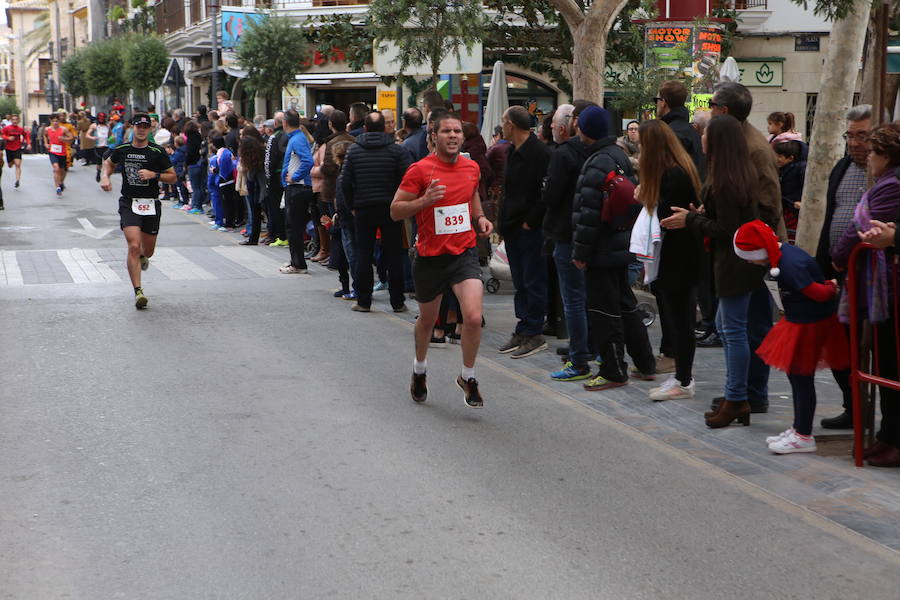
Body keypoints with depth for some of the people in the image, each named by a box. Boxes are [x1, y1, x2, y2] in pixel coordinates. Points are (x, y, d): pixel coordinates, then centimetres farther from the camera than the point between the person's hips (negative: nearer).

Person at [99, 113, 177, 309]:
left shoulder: (157, 152, -4)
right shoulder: (122, 149, 2)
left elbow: (172, 176, 1)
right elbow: (108, 162, 24)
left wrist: (154, 175, -15)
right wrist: (105, 177, 5)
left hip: (151, 205, 1)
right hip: (128, 203, -1)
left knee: (148, 251, 12)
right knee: (134, 246, -18)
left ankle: (142, 257, 52)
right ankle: (138, 291, -17)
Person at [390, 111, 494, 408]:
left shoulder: (471, 167, 4)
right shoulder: (419, 169, -11)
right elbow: (395, 210, -9)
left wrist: (480, 217, 6)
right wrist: (425, 200, -24)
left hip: (465, 253, 2)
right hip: (430, 257, -2)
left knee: (473, 318, -17)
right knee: (427, 320, 16)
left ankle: (468, 377, 6)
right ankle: (419, 370, 46)